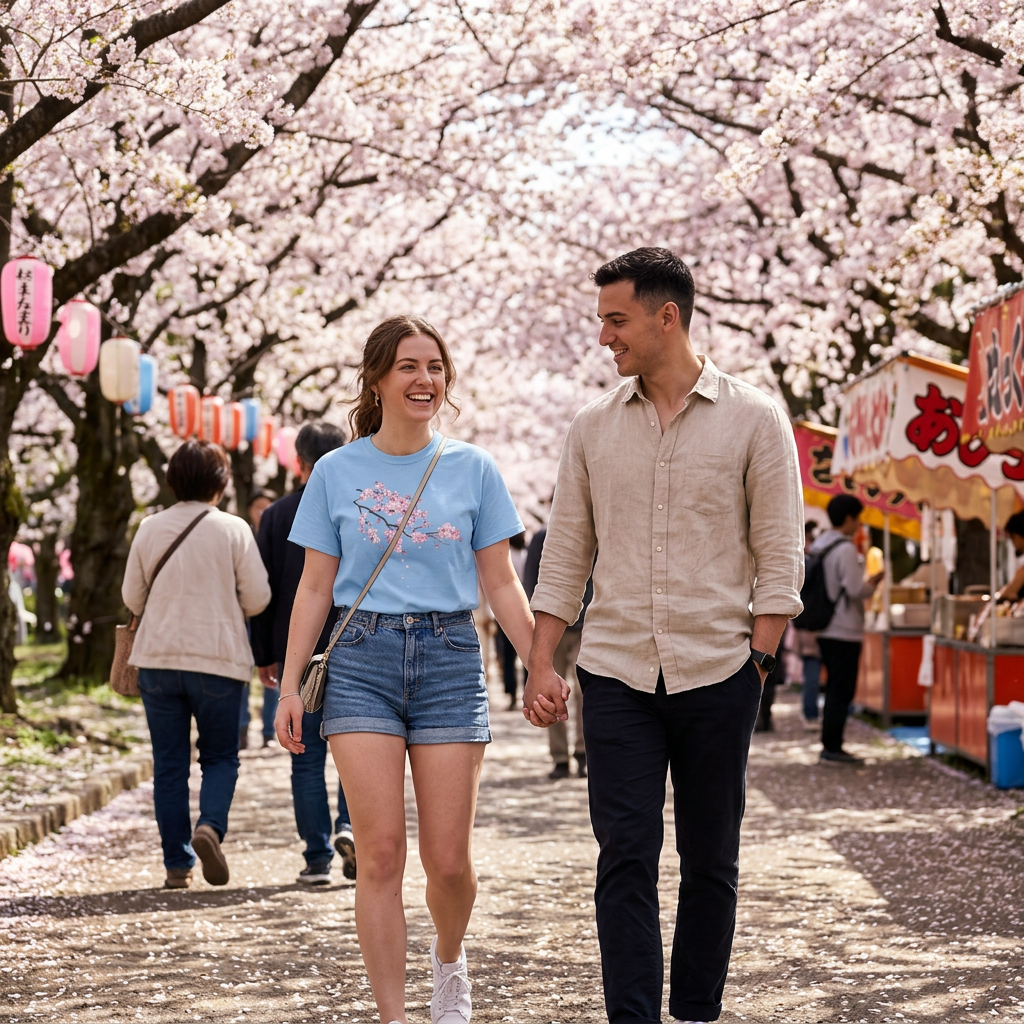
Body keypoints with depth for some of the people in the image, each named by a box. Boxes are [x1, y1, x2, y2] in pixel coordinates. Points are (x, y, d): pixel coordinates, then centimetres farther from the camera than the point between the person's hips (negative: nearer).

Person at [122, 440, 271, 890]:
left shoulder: (149, 529, 2)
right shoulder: (233, 530, -5)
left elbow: (132, 596, 7)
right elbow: (257, 598, -5)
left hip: (158, 659, 2)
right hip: (218, 659, -2)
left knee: (169, 764, 7)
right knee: (220, 756, 11)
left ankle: (177, 864, 6)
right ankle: (210, 827, -15)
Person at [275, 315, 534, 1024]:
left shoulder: (473, 468, 7)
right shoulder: (337, 472, 6)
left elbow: (501, 583, 9)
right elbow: (315, 588, 8)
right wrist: (291, 685, 2)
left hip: (450, 659, 0)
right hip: (362, 660, 0)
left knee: (449, 861, -2)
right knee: (381, 854, -8)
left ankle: (450, 962, 30)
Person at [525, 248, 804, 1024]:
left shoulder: (754, 420, 0)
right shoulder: (594, 428, 8)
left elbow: (779, 557, 0)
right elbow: (566, 555, 10)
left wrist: (758, 662, -7)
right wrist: (542, 665, 3)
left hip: (717, 672, -1)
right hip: (616, 671, 2)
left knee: (710, 861, 7)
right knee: (626, 856, -5)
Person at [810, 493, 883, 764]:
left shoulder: (818, 546, 10)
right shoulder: (846, 549, -16)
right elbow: (855, 590, -19)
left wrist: (865, 583, 19)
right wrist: (872, 584, 0)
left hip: (826, 629, 9)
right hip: (845, 632, -9)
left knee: (835, 688, 15)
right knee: (842, 691, -4)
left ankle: (830, 744, 16)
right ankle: (832, 746, -3)